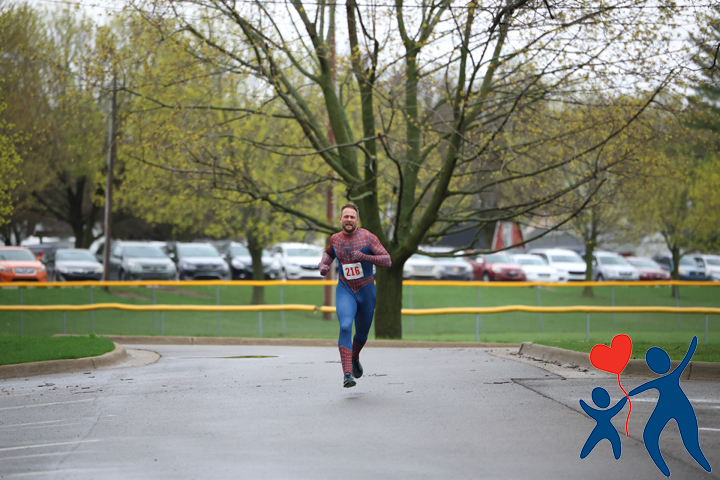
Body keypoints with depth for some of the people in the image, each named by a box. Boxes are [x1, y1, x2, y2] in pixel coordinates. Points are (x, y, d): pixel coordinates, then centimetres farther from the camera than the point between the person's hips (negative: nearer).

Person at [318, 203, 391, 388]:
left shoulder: (368, 237, -12)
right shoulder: (335, 239, -1)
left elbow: (387, 260, -17)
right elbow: (328, 252, 22)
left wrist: (364, 256, -30)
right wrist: (323, 265, 1)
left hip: (366, 291, 0)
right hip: (345, 290, 0)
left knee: (362, 334, 15)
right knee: (345, 327, -24)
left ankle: (355, 358, 50)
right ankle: (347, 374, -30)